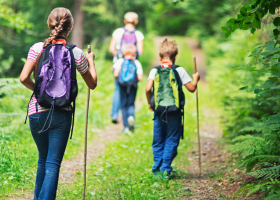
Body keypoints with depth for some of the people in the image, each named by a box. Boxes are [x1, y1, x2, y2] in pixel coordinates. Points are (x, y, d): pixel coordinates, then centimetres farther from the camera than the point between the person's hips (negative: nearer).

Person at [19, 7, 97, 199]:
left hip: (36, 112, 2)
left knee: (43, 160, 21)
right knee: (53, 164, 0)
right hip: (61, 114, -2)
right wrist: (91, 61, 25)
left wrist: (37, 89, 7)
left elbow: (24, 78, -12)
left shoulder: (38, 48, -3)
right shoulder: (76, 53, -3)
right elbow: (92, 83, 9)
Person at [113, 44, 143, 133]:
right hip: (133, 86, 0)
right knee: (131, 103, 14)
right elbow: (140, 78, -5)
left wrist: (118, 79, 11)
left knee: (123, 105, 8)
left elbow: (115, 74, -10)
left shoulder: (120, 61, 0)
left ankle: (126, 126, 5)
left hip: (122, 85, 0)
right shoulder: (137, 63, 1)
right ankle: (131, 116, -19)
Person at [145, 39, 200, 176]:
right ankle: (165, 169, 1)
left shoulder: (155, 71, 2)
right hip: (174, 112, -2)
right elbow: (191, 88, 1)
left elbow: (148, 89, -8)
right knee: (171, 140, 5)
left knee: (158, 141, 12)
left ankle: (157, 169, 12)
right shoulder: (179, 70, -1)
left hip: (159, 111, 2)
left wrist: (149, 103, 9)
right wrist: (195, 79, 21)